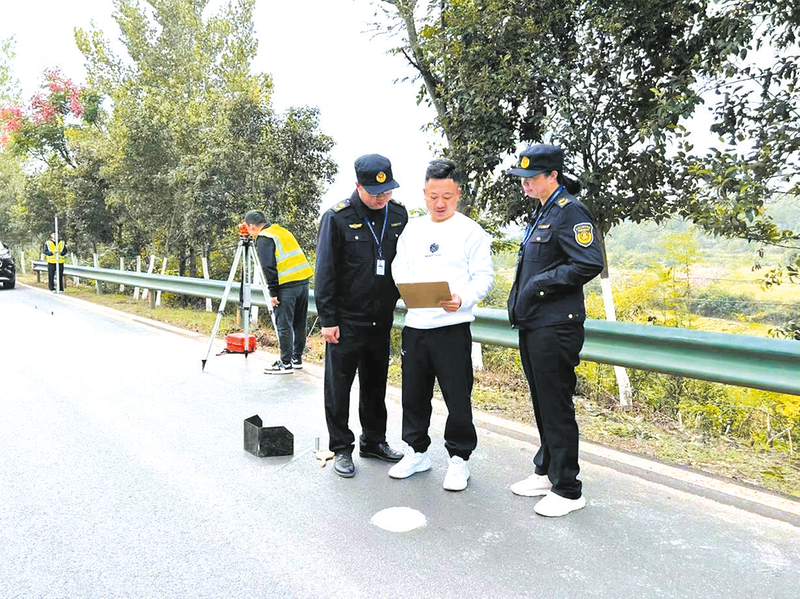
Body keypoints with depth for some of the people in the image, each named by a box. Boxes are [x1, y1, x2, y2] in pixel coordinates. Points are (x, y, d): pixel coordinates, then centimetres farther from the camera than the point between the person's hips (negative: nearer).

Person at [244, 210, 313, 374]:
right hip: (304, 280, 8)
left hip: (286, 286, -8)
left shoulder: (263, 239, -5)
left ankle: (286, 363, 2)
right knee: (299, 323, 14)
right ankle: (297, 358, 24)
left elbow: (269, 267, -13)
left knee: (284, 325, -1)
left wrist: (273, 292, -10)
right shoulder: (283, 231, 20)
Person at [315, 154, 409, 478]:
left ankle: (374, 441, 32)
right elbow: (325, 272, -8)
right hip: (346, 319, -4)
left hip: (382, 318, 5)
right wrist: (328, 319, -10)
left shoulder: (398, 214, 3)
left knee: (376, 384, 17)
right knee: (339, 386, 5)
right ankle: (341, 448, 19)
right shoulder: (338, 217, -10)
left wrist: (400, 299, 7)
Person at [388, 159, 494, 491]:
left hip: (453, 326, -4)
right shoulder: (412, 229, 12)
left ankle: (458, 458, 20)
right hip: (415, 324, 5)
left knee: (457, 395, 2)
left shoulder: (471, 231, 0)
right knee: (414, 392, 14)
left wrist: (463, 299, -23)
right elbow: (399, 268, 12)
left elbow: (483, 276, -5)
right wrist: (411, 289, -10)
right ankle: (417, 451, 32)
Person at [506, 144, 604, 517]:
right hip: (532, 325, 10)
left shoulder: (570, 212, -12)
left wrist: (540, 285, -17)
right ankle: (546, 472, 33)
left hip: (555, 328, -9)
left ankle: (567, 490, 12)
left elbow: (590, 264, -22)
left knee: (557, 408, -1)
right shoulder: (540, 212, 17)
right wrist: (519, 299, 11)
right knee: (542, 404, 18)